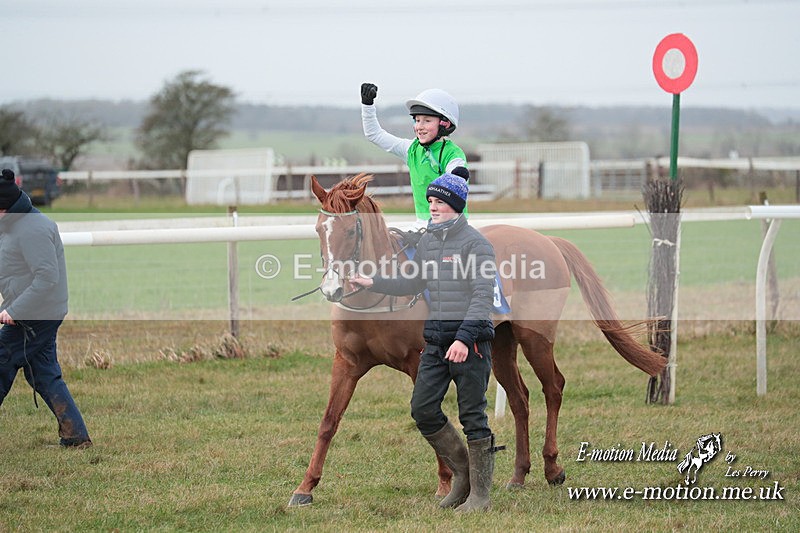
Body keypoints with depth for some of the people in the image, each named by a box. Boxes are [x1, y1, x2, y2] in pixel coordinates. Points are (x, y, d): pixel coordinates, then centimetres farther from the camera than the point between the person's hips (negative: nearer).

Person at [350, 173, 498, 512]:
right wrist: (373, 283, 16)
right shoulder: (427, 242, 14)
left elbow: (482, 296, -17)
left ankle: (480, 494, 4)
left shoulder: (474, 243, -9)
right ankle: (463, 474, 19)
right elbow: (413, 284, 27)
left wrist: (464, 338, -26)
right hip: (435, 340, 7)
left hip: (470, 339, -7)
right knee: (423, 409, 3)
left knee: (472, 416, -3)